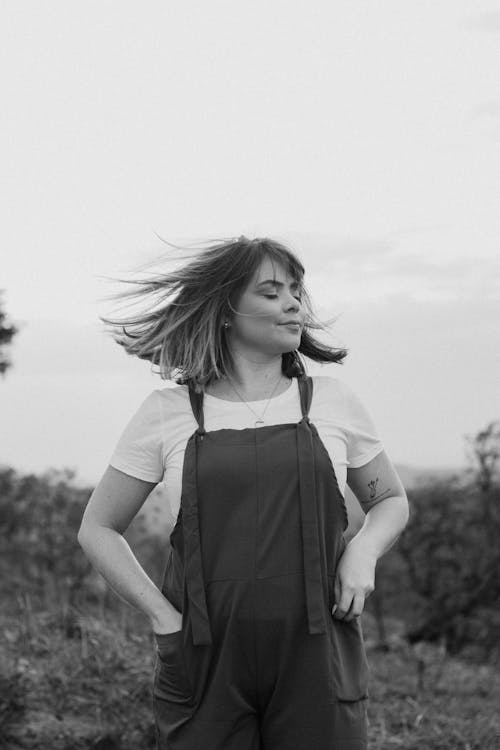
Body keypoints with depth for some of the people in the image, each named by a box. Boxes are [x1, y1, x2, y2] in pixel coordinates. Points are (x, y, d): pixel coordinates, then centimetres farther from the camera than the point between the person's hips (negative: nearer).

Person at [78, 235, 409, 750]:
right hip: (204, 664, -1)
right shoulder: (167, 413, 2)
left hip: (317, 662, 1)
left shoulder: (333, 401, 6)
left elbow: (390, 500, 19)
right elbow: (97, 528, 9)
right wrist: (162, 615, -2)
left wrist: (363, 550, -1)